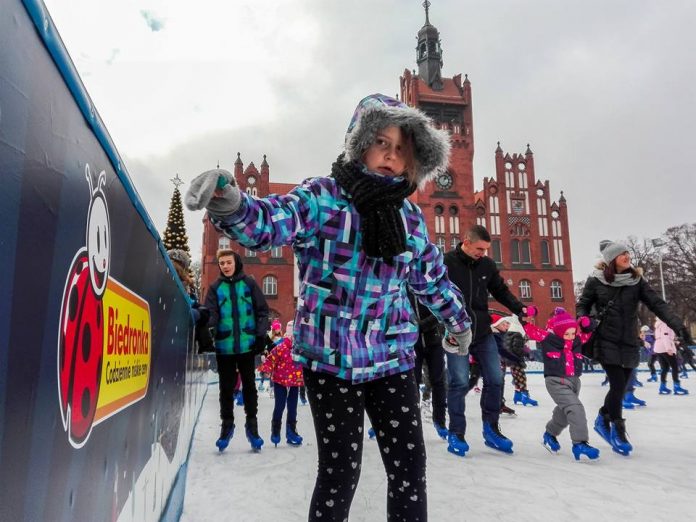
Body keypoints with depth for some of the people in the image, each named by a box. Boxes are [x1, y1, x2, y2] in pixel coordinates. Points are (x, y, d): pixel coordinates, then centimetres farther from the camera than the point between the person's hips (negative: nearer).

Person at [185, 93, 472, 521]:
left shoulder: (410, 217, 7)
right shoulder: (322, 197, -7)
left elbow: (433, 277, 21)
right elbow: (273, 221, -24)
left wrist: (459, 321, 31)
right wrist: (233, 207, -46)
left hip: (393, 358, 5)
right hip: (331, 358, -4)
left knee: (410, 466, 10)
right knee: (340, 471, 3)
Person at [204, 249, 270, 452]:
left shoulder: (249, 283, 2)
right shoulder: (215, 287, 4)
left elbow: (262, 310, 2)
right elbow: (210, 313, -5)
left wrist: (261, 335, -6)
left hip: (247, 344, 0)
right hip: (224, 346, 1)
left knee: (249, 385, 10)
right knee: (226, 387, 11)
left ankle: (252, 424, 23)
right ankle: (227, 424, 25)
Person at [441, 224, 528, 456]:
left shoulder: (487, 264, 3)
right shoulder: (446, 263, -10)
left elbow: (501, 291, 14)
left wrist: (519, 309, -1)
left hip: (483, 333, 5)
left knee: (495, 379, 6)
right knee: (460, 382, -7)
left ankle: (491, 429, 23)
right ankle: (456, 433, 10)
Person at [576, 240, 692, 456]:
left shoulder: (636, 280, 1)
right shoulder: (596, 281, -6)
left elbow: (656, 304, -3)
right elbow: (582, 305, 3)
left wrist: (678, 325, -14)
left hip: (628, 343, 4)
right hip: (606, 341, -4)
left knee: (620, 386, 8)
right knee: (618, 384, -9)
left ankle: (603, 420, 33)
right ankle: (618, 432, 9)